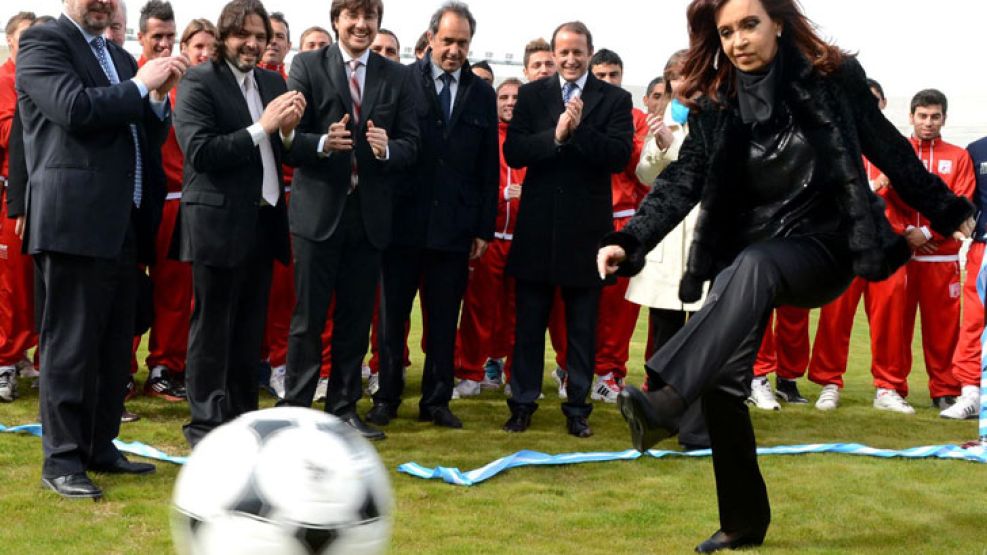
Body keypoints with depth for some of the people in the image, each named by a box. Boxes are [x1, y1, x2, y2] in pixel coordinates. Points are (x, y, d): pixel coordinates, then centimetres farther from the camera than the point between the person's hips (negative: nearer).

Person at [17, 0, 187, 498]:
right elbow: (74, 107, -17)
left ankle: (100, 447, 21)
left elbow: (146, 138, 19)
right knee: (71, 344, -4)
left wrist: (157, 97, 1)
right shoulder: (43, 41, -3)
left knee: (115, 344, 12)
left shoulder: (121, 59, 19)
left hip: (124, 225, 8)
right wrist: (140, 86, -9)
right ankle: (61, 460, 2)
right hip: (75, 219, -8)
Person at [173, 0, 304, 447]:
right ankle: (206, 425, 7)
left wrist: (289, 128, -9)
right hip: (219, 223, -6)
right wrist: (261, 127, -20)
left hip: (263, 222, 7)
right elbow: (200, 151, -17)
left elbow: (282, 153, 13)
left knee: (250, 330, 12)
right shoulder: (198, 82, -7)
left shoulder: (273, 83, 13)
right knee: (212, 328, 0)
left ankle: (242, 418, 21)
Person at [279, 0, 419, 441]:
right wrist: (322, 144, -25)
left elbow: (410, 145, 4)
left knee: (356, 319, 10)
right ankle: (295, 408, 9)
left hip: (369, 214, 3)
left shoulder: (398, 77, 7)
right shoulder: (307, 67, 0)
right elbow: (289, 139, -5)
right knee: (308, 318, 2)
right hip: (318, 211, -3)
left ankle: (344, 407, 21)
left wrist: (387, 149, -17)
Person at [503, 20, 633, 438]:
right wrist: (555, 135, -21)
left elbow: (621, 155, -11)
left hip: (586, 226, -1)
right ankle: (523, 402, 17)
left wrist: (580, 129, -22)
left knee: (583, 327, 7)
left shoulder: (615, 99, 1)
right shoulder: (531, 95, 4)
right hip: (537, 225, 1)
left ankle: (577, 407, 15)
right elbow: (513, 152, -7)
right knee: (529, 322, 8)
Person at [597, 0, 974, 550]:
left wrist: (948, 211, 10)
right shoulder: (714, 103, -1)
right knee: (723, 379, -9)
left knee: (752, 265, -37)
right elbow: (682, 181, -9)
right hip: (744, 254, 4)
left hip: (820, 246, -4)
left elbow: (888, 150, 3)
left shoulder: (833, 78, -6)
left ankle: (665, 403, -51)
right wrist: (630, 242, -24)